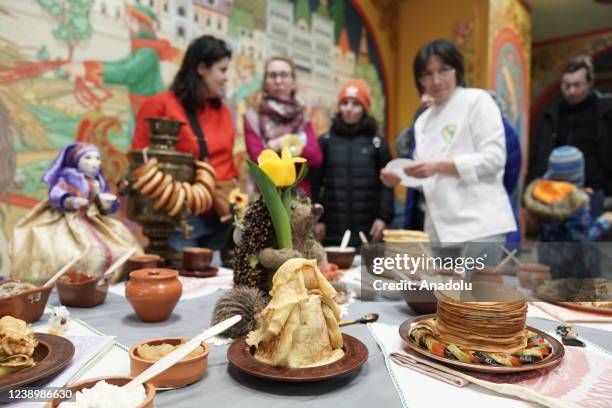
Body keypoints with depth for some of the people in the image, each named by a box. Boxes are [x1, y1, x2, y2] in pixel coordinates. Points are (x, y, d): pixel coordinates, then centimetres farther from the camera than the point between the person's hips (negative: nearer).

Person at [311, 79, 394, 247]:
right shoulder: (326, 141, 7)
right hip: (333, 229, 1)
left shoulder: (377, 143, 5)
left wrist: (383, 217, -7)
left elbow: (386, 184, 2)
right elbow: (315, 183, 4)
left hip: (367, 230, 0)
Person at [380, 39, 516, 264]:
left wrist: (439, 166, -19)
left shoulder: (477, 100, -1)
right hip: (439, 229, 6)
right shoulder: (423, 120, 17)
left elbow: (494, 158, -11)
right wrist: (402, 177, -1)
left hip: (479, 225, -6)